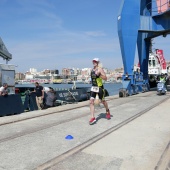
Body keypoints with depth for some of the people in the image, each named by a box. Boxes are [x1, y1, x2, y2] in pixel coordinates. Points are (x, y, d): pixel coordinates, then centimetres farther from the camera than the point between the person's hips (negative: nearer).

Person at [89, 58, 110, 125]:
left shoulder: (100, 69, -11)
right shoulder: (92, 69, 10)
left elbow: (105, 78, -18)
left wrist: (99, 75, -30)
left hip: (100, 87, -6)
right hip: (93, 87, 6)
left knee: (103, 101, 11)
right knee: (91, 102, -8)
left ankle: (107, 111, 41)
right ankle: (93, 117, -6)